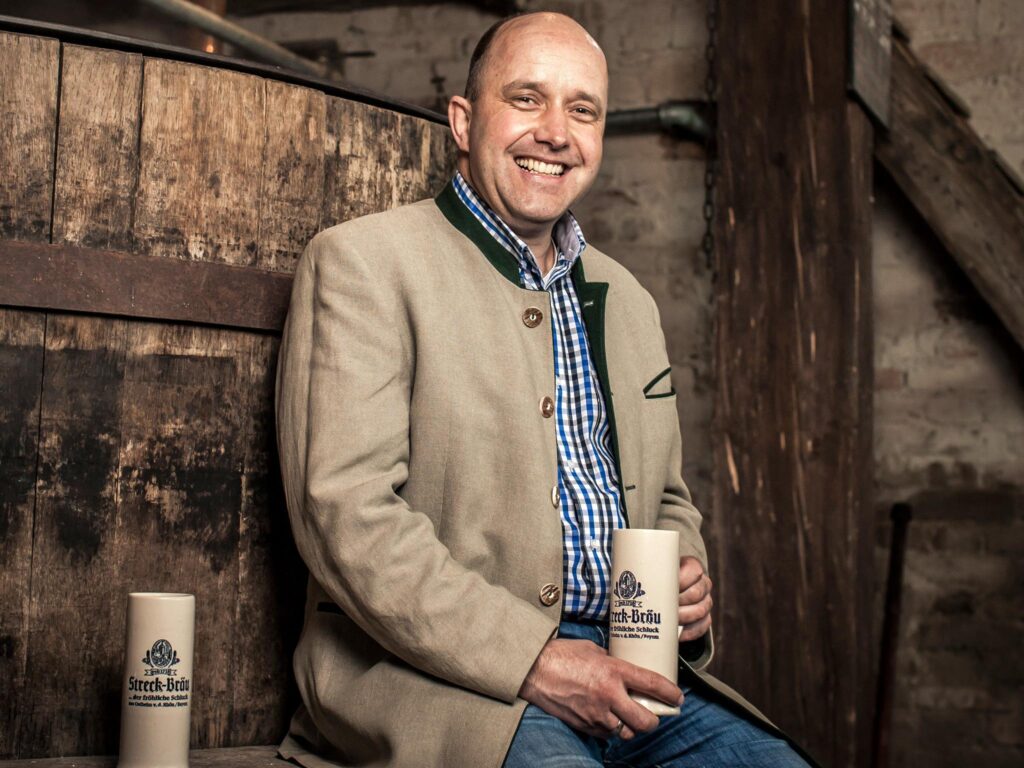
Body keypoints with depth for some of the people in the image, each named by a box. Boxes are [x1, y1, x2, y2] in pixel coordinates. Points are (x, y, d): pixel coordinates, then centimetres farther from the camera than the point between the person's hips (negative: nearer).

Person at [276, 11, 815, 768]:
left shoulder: (629, 302, 20)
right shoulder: (363, 262, -2)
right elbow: (346, 513, -12)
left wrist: (689, 585, 5)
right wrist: (530, 660, -18)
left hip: (625, 673, 7)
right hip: (438, 678, -7)